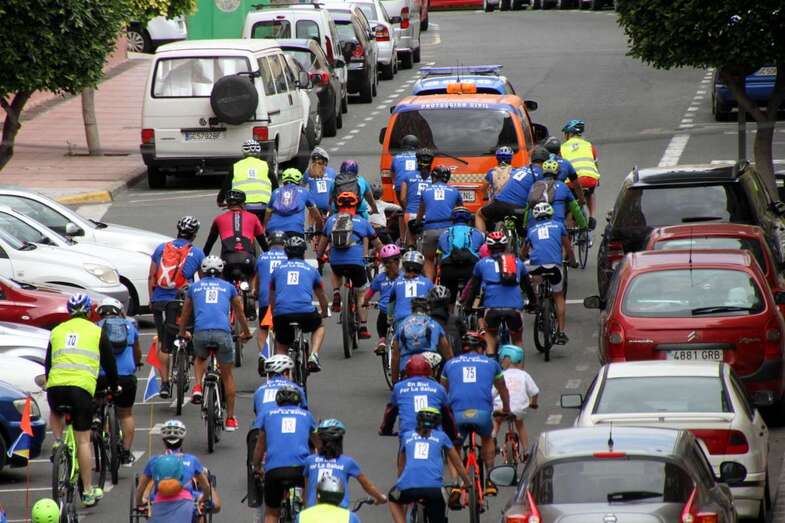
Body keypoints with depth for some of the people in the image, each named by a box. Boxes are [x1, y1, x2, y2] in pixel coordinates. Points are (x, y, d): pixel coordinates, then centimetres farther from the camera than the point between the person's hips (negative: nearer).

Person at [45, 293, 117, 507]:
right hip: (81, 387, -2)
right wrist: (114, 387, 35)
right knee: (83, 440, 4)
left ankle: (57, 442, 11)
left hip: (55, 385, 2)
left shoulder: (57, 331, 21)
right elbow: (109, 363, 19)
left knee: (55, 413, 37)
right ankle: (88, 492, 6)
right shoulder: (97, 332, 14)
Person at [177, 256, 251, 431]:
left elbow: (185, 314, 33)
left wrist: (183, 333, 53)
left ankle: (197, 387, 7)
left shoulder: (195, 287, 21)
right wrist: (246, 333, 49)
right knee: (227, 375, 14)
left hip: (201, 333, 1)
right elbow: (240, 314, 31)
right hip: (223, 333, -1)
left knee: (200, 358, 34)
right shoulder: (228, 287, 20)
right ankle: (230, 419, 16)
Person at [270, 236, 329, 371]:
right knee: (319, 327, 32)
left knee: (281, 347, 22)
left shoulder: (278, 270, 21)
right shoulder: (311, 270, 19)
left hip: (282, 315, 1)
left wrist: (275, 319, 51)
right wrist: (324, 313, 56)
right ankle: (313, 357, 8)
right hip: (306, 314, -1)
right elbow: (322, 297, 35)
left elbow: (271, 300, 33)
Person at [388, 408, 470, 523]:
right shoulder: (441, 436, 19)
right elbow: (458, 465, 26)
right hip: (434, 488, -1)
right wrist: (468, 486, 39)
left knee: (394, 500, 34)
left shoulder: (407, 436, 23)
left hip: (408, 487, 1)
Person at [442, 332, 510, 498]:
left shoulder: (450, 364, 25)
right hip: (482, 412, 0)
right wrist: (506, 408, 59)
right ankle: (489, 481, 23)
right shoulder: (490, 363, 23)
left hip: (457, 414, 0)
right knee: (487, 439, 31)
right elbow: (503, 389, 40)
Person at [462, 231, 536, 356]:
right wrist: (533, 302, 50)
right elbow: (527, 285, 35)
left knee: (490, 335, 25)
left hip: (493, 307, -1)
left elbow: (473, 286, 25)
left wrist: (467, 306, 38)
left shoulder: (482, 263, 19)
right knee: (518, 341, 22)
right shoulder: (517, 262, 24)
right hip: (515, 308, 1)